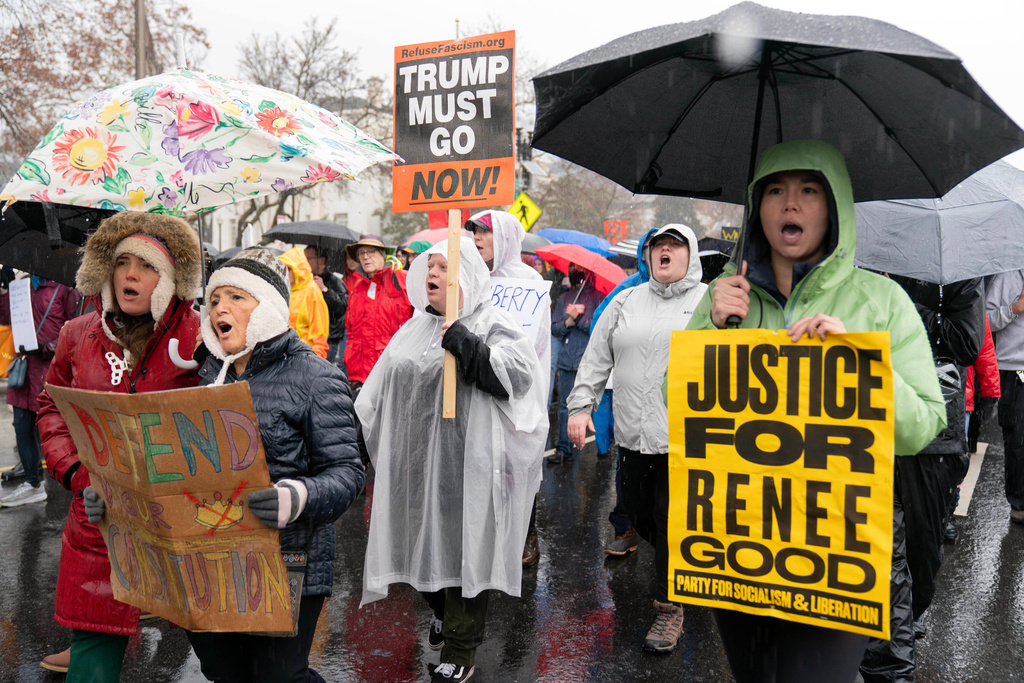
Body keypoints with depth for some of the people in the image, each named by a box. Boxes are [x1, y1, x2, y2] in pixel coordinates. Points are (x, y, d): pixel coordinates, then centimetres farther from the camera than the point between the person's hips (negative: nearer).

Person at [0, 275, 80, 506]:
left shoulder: (65, 287, -8)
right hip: (24, 367, 7)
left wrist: (46, 348, -18)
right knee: (22, 427, 13)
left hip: (50, 369, -7)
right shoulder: (25, 285, 14)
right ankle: (32, 484, 26)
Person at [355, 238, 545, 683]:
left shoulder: (492, 324, -6)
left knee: (462, 549, 2)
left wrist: (466, 346, -27)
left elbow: (519, 375, -22)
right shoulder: (416, 328, 15)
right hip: (416, 462, 7)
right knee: (424, 543, 17)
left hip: (466, 464, -6)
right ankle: (442, 612, 45)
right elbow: (381, 388, 22)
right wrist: (355, 422, 22)